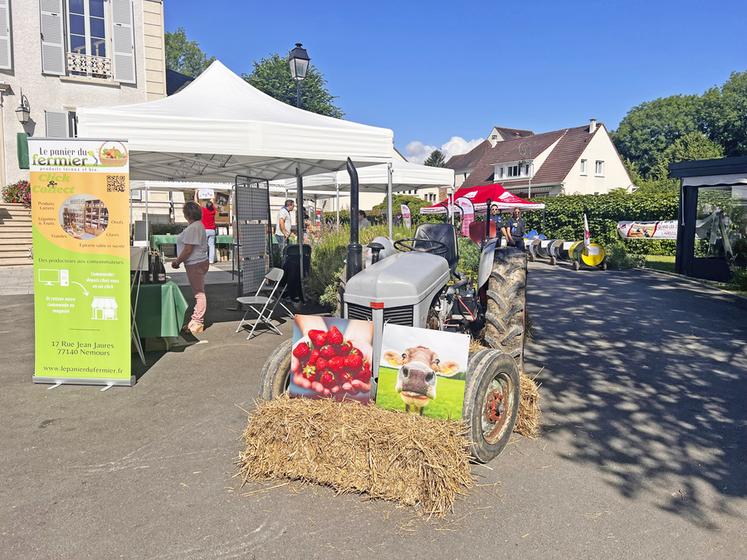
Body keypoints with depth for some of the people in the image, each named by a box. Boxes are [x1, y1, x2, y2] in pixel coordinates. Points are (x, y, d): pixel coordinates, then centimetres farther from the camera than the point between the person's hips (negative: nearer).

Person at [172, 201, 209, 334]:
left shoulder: (193, 228, -19)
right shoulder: (198, 225, 14)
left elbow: (188, 249, -21)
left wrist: (177, 262, -9)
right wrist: (178, 260, 18)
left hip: (195, 265, -11)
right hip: (198, 263, 11)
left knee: (199, 293, -5)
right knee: (198, 292, 15)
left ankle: (197, 323, 1)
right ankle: (196, 320, 24)